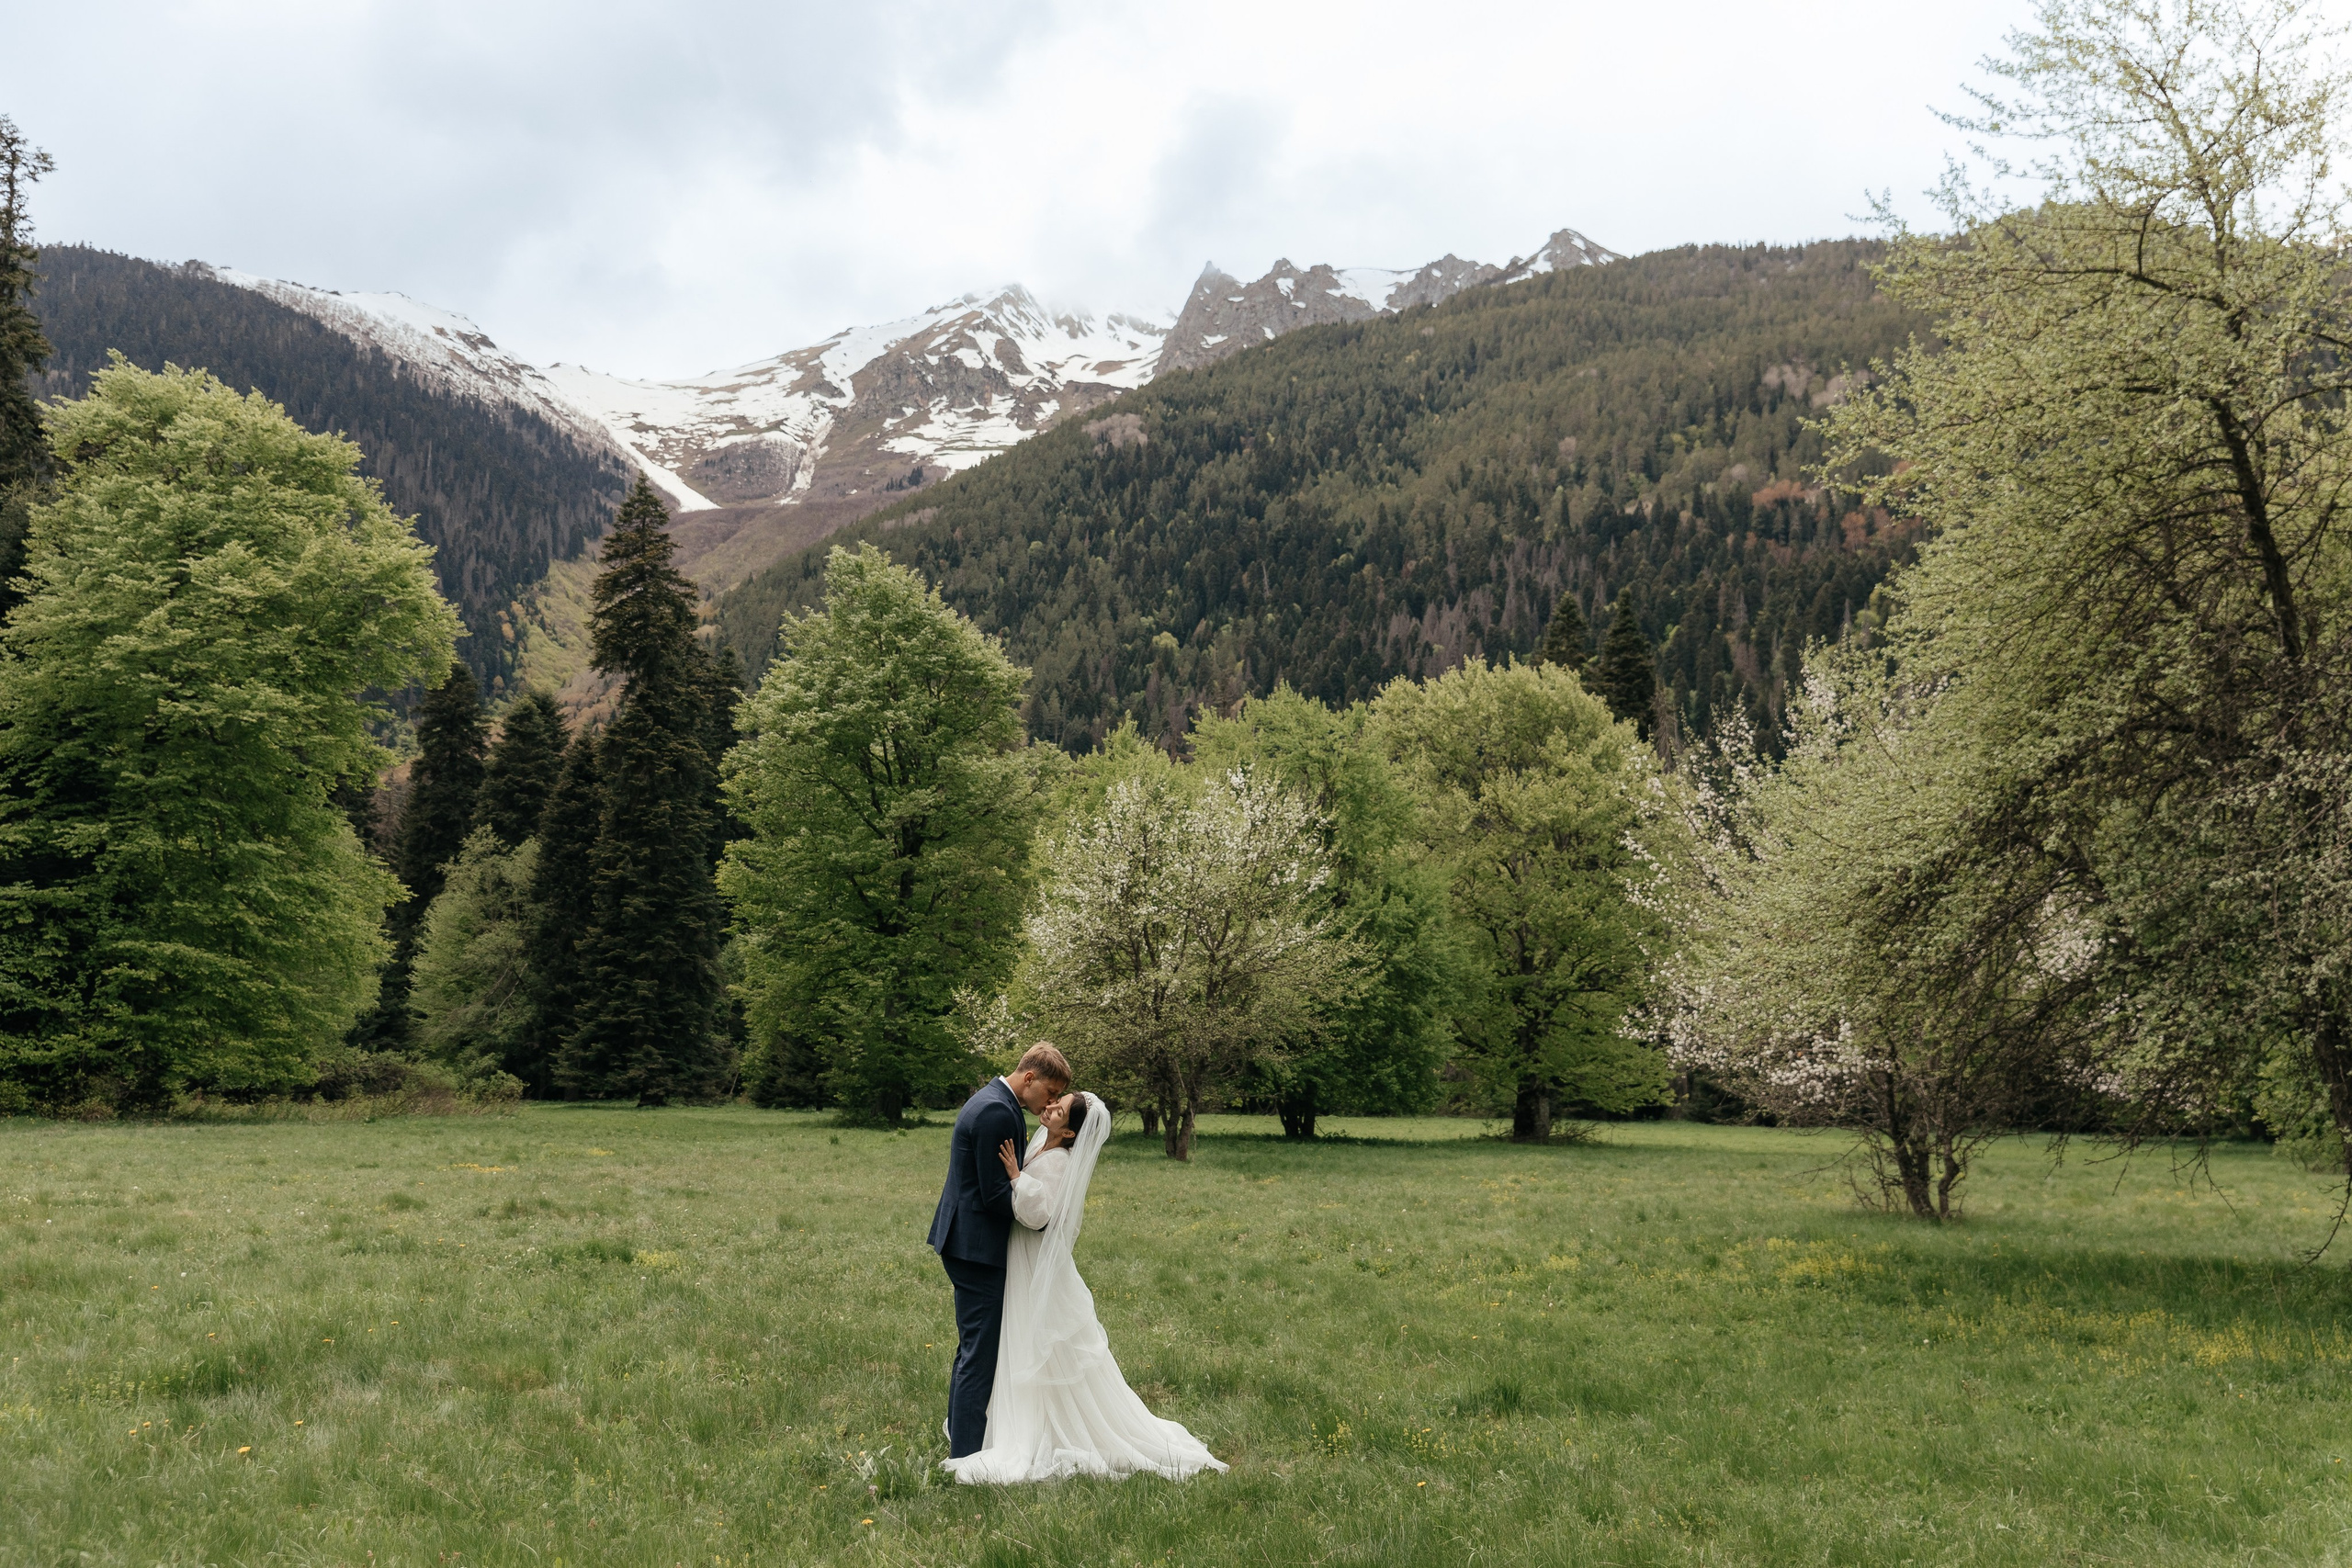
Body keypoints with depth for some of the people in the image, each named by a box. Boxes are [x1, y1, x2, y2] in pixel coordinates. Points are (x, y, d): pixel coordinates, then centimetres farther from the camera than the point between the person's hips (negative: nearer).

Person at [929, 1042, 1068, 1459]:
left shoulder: (992, 1101, 13)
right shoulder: (997, 1112, -21)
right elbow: (995, 1193, -22)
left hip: (964, 1239, 11)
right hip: (978, 1245, -11)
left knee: (974, 1343, 22)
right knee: (981, 1349, -4)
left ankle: (960, 1426, 34)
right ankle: (967, 1453, 1)